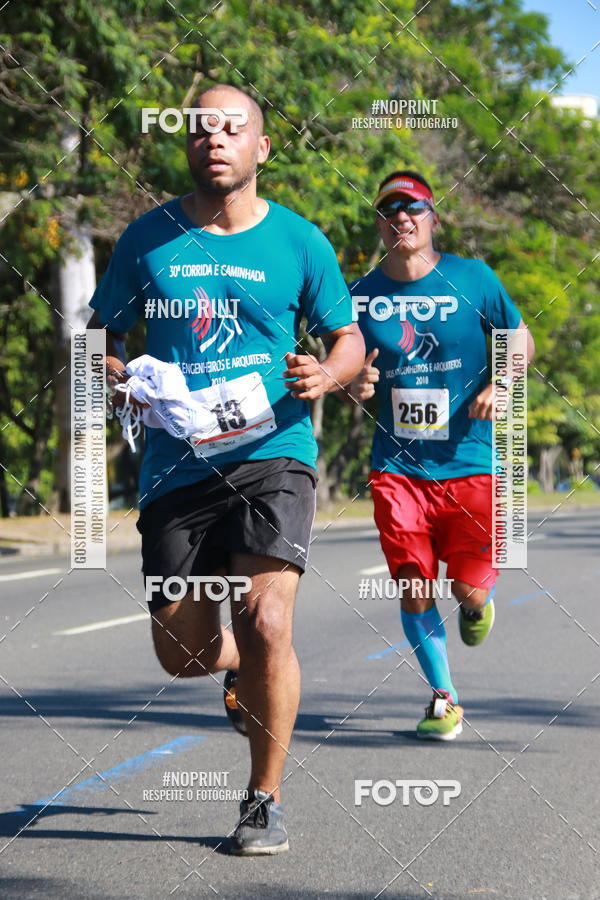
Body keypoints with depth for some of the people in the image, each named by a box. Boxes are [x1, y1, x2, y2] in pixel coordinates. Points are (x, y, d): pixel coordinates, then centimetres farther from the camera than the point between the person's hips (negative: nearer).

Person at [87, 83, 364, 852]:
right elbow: (102, 334, 13)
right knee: (181, 652, 5)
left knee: (264, 622, -19)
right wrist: (114, 372, -10)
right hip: (175, 467, 2)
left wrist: (327, 374, -11)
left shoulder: (298, 241, 3)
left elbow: (349, 338, 11)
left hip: (271, 453, -2)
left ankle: (264, 801, -1)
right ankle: (245, 672, 45)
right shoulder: (148, 238, 5)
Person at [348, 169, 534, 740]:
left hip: (468, 462, -1)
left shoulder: (474, 279, -1)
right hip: (397, 467, 1)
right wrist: (355, 386, -10)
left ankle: (478, 602, 37)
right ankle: (443, 698, 15)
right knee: (413, 589, -4)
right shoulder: (361, 296, 2)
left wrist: (498, 386, -7)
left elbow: (521, 340, 10)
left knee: (468, 587, -3)